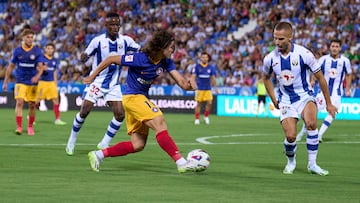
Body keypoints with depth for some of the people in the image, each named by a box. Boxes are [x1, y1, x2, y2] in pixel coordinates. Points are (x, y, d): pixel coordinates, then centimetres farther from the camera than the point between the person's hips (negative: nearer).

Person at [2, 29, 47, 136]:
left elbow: (41, 66, -10)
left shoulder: (37, 51, -3)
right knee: (19, 102, -15)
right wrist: (5, 82, 9)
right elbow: (11, 66, 8)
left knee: (32, 105, 4)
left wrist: (38, 75, -31)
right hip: (20, 81, 0)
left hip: (32, 82, 0)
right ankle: (19, 127, -17)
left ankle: (30, 127, 20)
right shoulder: (17, 50, 0)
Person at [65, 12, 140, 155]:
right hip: (96, 82, -3)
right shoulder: (98, 41, -11)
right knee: (84, 111, -7)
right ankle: (72, 140, 14)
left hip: (113, 85, 3)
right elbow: (86, 55, -7)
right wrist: (84, 57, -29)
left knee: (120, 114, -9)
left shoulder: (125, 40, -3)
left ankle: (104, 144, 6)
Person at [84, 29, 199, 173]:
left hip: (141, 98, 9)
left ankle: (98, 155, 14)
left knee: (138, 145, 7)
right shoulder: (140, 59, -21)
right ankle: (181, 163, -30)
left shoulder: (166, 62, -2)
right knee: (159, 123, -24)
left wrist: (189, 84, -32)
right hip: (132, 97, -8)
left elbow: (181, 82, -7)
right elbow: (110, 60, -12)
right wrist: (92, 77, -5)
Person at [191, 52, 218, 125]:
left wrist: (215, 87, 12)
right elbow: (193, 76, -4)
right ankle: (197, 119, 11)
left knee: (209, 103, -8)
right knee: (199, 104, 0)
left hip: (208, 89, 2)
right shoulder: (197, 67, -1)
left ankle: (206, 116, 14)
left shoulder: (211, 67, 6)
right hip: (199, 88, -2)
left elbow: (213, 78, 12)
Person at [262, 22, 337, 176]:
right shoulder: (270, 58, -8)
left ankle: (312, 164, -17)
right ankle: (291, 162, 18)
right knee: (290, 136, -16)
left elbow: (320, 78, -5)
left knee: (311, 123, -31)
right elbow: (266, 78, 15)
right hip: (286, 100, 2)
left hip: (305, 96, -2)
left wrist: (328, 104, 0)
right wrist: (274, 100, 9)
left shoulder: (304, 54, -16)